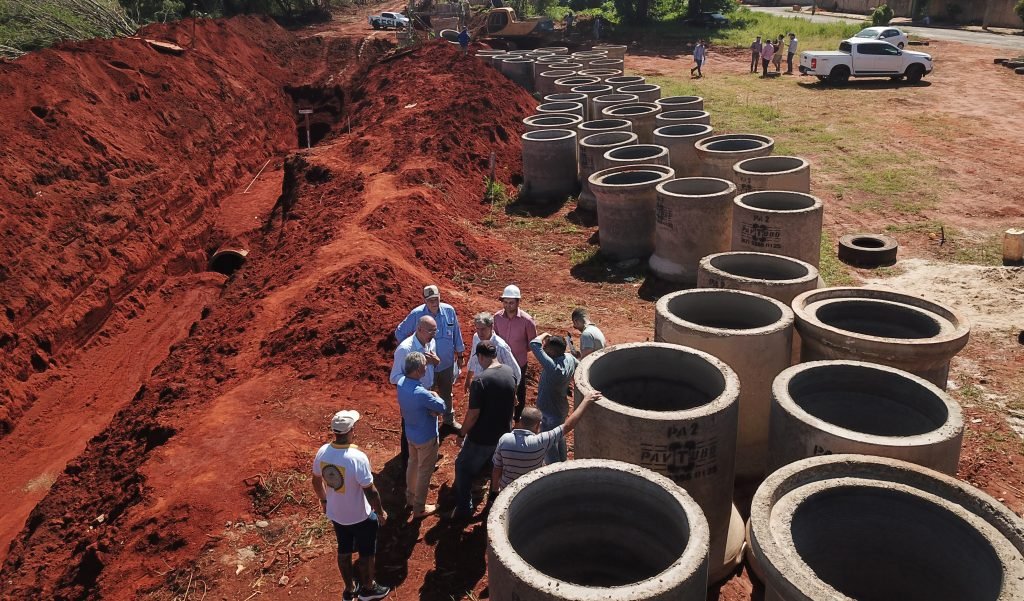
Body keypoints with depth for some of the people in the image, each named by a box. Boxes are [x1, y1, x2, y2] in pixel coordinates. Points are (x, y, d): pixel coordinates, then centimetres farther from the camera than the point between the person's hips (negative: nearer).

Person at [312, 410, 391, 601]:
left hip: (335, 513, 6)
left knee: (344, 551, 25)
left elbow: (316, 481, 1)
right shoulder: (357, 458, -33)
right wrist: (380, 512, -7)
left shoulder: (322, 452, -15)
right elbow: (370, 491, -24)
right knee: (366, 553, 19)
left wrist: (323, 501, 20)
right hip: (360, 516, -6)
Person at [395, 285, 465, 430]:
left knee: (447, 394, 24)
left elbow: (457, 335, 1)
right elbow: (400, 333, -5)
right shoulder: (416, 314, -19)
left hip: (447, 364, 3)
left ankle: (449, 419, 47)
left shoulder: (449, 311, -12)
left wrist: (460, 355, 8)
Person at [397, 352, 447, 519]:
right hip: (426, 437, -8)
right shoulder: (421, 393, -38)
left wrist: (430, 408, -15)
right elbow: (442, 408, -22)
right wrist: (436, 396, -2)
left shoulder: (401, 382, -13)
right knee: (424, 471, 12)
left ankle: (410, 498, 47)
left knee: (413, 464, 28)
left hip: (410, 433, 8)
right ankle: (419, 508, 29)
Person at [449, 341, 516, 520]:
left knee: (463, 468, 13)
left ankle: (464, 508, 20)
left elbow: (473, 414, -22)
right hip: (504, 433, 6)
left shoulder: (480, 380, -26)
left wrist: (462, 433, -7)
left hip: (482, 437, -6)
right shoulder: (509, 372, -6)